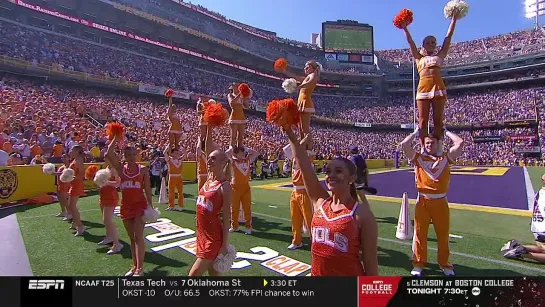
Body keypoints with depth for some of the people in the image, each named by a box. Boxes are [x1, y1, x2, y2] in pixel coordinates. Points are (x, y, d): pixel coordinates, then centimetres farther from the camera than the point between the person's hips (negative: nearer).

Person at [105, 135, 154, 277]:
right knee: (131, 238, 12)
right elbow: (108, 154, -13)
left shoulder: (143, 169, -2)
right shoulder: (120, 168, 3)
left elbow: (147, 189, 0)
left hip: (140, 205, -3)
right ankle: (134, 266, 22)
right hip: (126, 206, 3)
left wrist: (150, 206, -3)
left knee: (138, 236, -8)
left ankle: (140, 268, -4)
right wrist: (115, 140, -10)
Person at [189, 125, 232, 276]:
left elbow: (227, 217, -15)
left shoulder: (225, 187, -16)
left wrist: (225, 244, -14)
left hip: (213, 237, -7)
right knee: (212, 273, 17)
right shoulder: (209, 178, 2)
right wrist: (209, 127, -2)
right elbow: (207, 148, 1)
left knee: (193, 274, -4)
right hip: (202, 233, 7)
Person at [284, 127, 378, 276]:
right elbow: (304, 164, -9)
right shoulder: (320, 202, -2)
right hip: (317, 274, 5)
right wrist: (289, 132, -12)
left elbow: (371, 263, -11)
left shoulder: (362, 213, -14)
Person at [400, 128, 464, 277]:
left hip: (440, 201, 1)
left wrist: (446, 132, 12)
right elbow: (404, 144, -5)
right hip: (423, 201, -1)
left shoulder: (445, 158, 7)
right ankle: (418, 264, 17)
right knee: (420, 233, 5)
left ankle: (444, 263, 30)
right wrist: (416, 133, 8)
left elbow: (460, 143, 0)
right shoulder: (418, 158, 4)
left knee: (443, 234, 13)